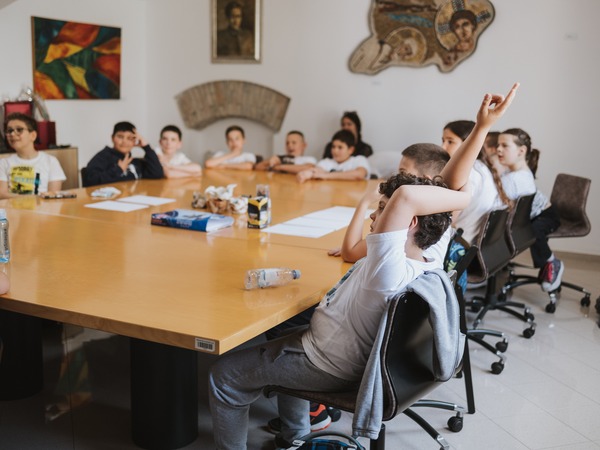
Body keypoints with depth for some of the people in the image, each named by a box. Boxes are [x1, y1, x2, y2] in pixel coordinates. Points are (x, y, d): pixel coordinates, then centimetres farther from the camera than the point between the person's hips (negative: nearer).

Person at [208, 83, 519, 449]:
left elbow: (406, 196, -51)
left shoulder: (390, 269, -39)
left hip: (327, 366, -9)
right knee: (282, 337, 36)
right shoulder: (430, 254, -15)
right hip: (353, 354, 9)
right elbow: (450, 184, -13)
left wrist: (461, 197, -36)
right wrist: (483, 127, -18)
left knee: (225, 376, 7)